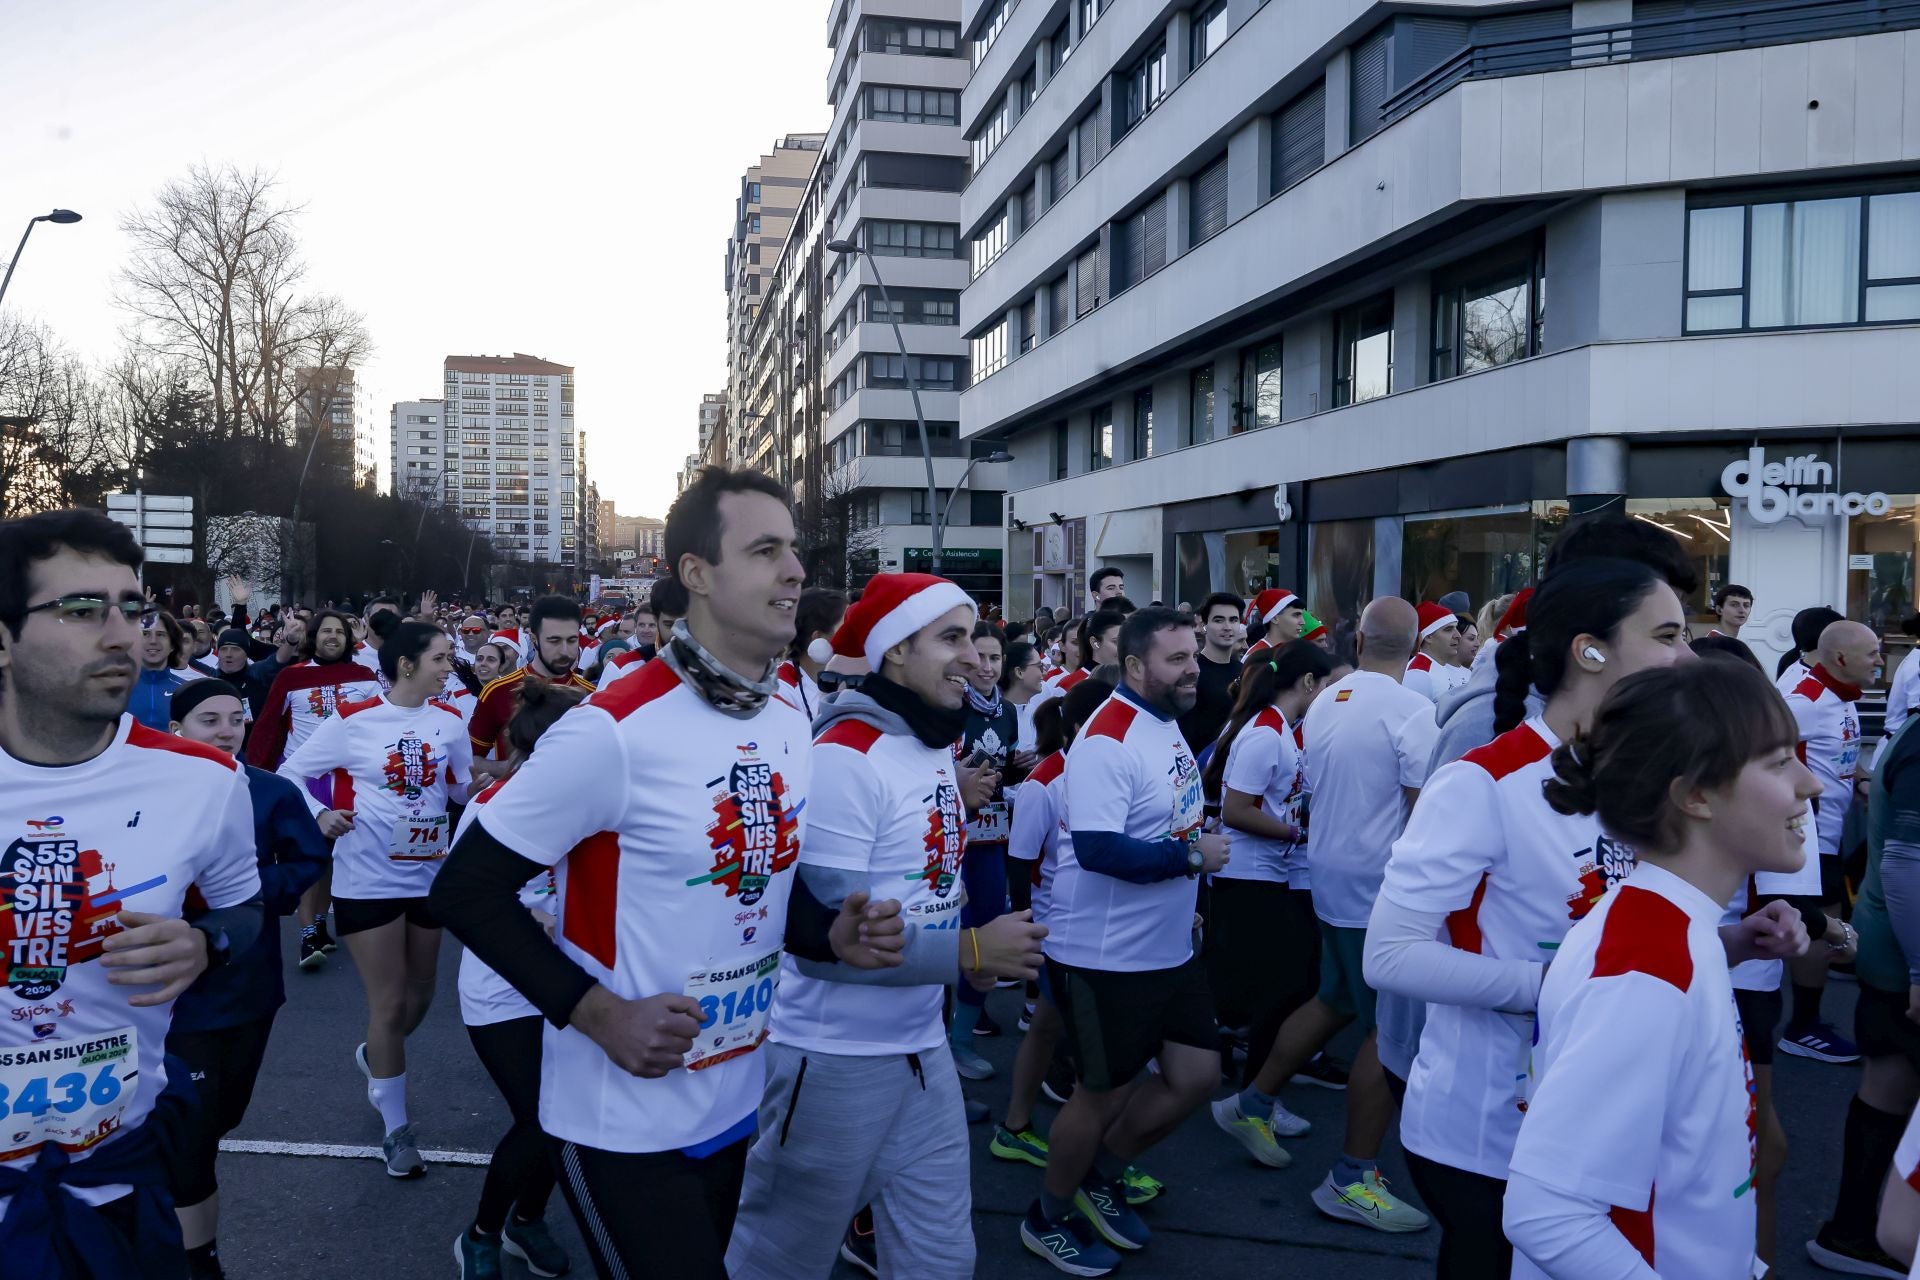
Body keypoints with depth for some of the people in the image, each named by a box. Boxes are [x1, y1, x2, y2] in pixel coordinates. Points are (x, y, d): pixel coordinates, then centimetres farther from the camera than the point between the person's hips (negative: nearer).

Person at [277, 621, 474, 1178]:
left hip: (428, 874, 4)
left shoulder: (449, 721, -1)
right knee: (389, 1002, 3)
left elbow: (466, 790, 6)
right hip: (368, 877, -4)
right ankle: (396, 1126, 20)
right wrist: (320, 814, -17)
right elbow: (290, 772, -4)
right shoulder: (353, 721, -11)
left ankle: (376, 1057, 50)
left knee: (419, 995, 17)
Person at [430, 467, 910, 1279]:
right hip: (625, 1122, -7)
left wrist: (833, 937, -6)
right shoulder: (614, 731, -22)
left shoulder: (791, 726, 1)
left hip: (738, 1103, 8)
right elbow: (465, 890, -17)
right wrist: (601, 1015, -22)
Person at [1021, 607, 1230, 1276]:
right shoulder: (1108, 740, -24)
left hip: (1171, 947, 9)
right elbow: (1098, 849, -32)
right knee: (1104, 1094, 7)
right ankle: (1049, 1219, 31)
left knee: (1196, 1075, 13)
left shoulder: (1165, 720, 6)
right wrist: (1193, 854, -23)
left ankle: (1098, 1180, 34)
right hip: (1105, 955, -9)